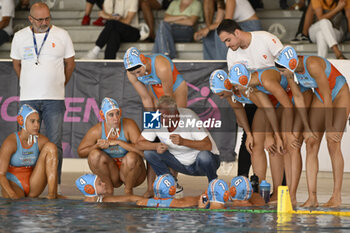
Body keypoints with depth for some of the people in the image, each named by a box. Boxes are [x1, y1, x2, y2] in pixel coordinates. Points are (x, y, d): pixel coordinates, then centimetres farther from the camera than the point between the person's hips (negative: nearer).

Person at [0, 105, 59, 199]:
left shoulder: (42, 141, -5)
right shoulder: (10, 142, -15)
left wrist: (53, 193, -15)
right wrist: (13, 195, -33)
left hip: (33, 186, 5)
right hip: (14, 184, -5)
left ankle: (51, 195, -20)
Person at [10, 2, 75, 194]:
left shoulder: (61, 35, 3)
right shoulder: (20, 37, 7)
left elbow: (70, 63, 12)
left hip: (54, 99, -1)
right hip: (28, 99, 1)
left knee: (55, 144, -5)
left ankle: (55, 183, -1)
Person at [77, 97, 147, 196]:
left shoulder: (129, 125, -17)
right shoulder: (96, 131, -10)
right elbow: (81, 152, 2)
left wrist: (118, 142, -29)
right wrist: (97, 146, -18)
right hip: (110, 174, 2)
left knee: (132, 157, -34)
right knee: (94, 154, -24)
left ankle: (128, 190, -7)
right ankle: (109, 189, -6)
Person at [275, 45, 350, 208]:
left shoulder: (313, 65, -36)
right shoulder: (294, 67, -15)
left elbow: (327, 97, -29)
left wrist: (329, 128, -22)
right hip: (320, 97, 7)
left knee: (333, 144, -15)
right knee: (311, 144, -7)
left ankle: (337, 196, -8)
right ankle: (312, 197, -9)